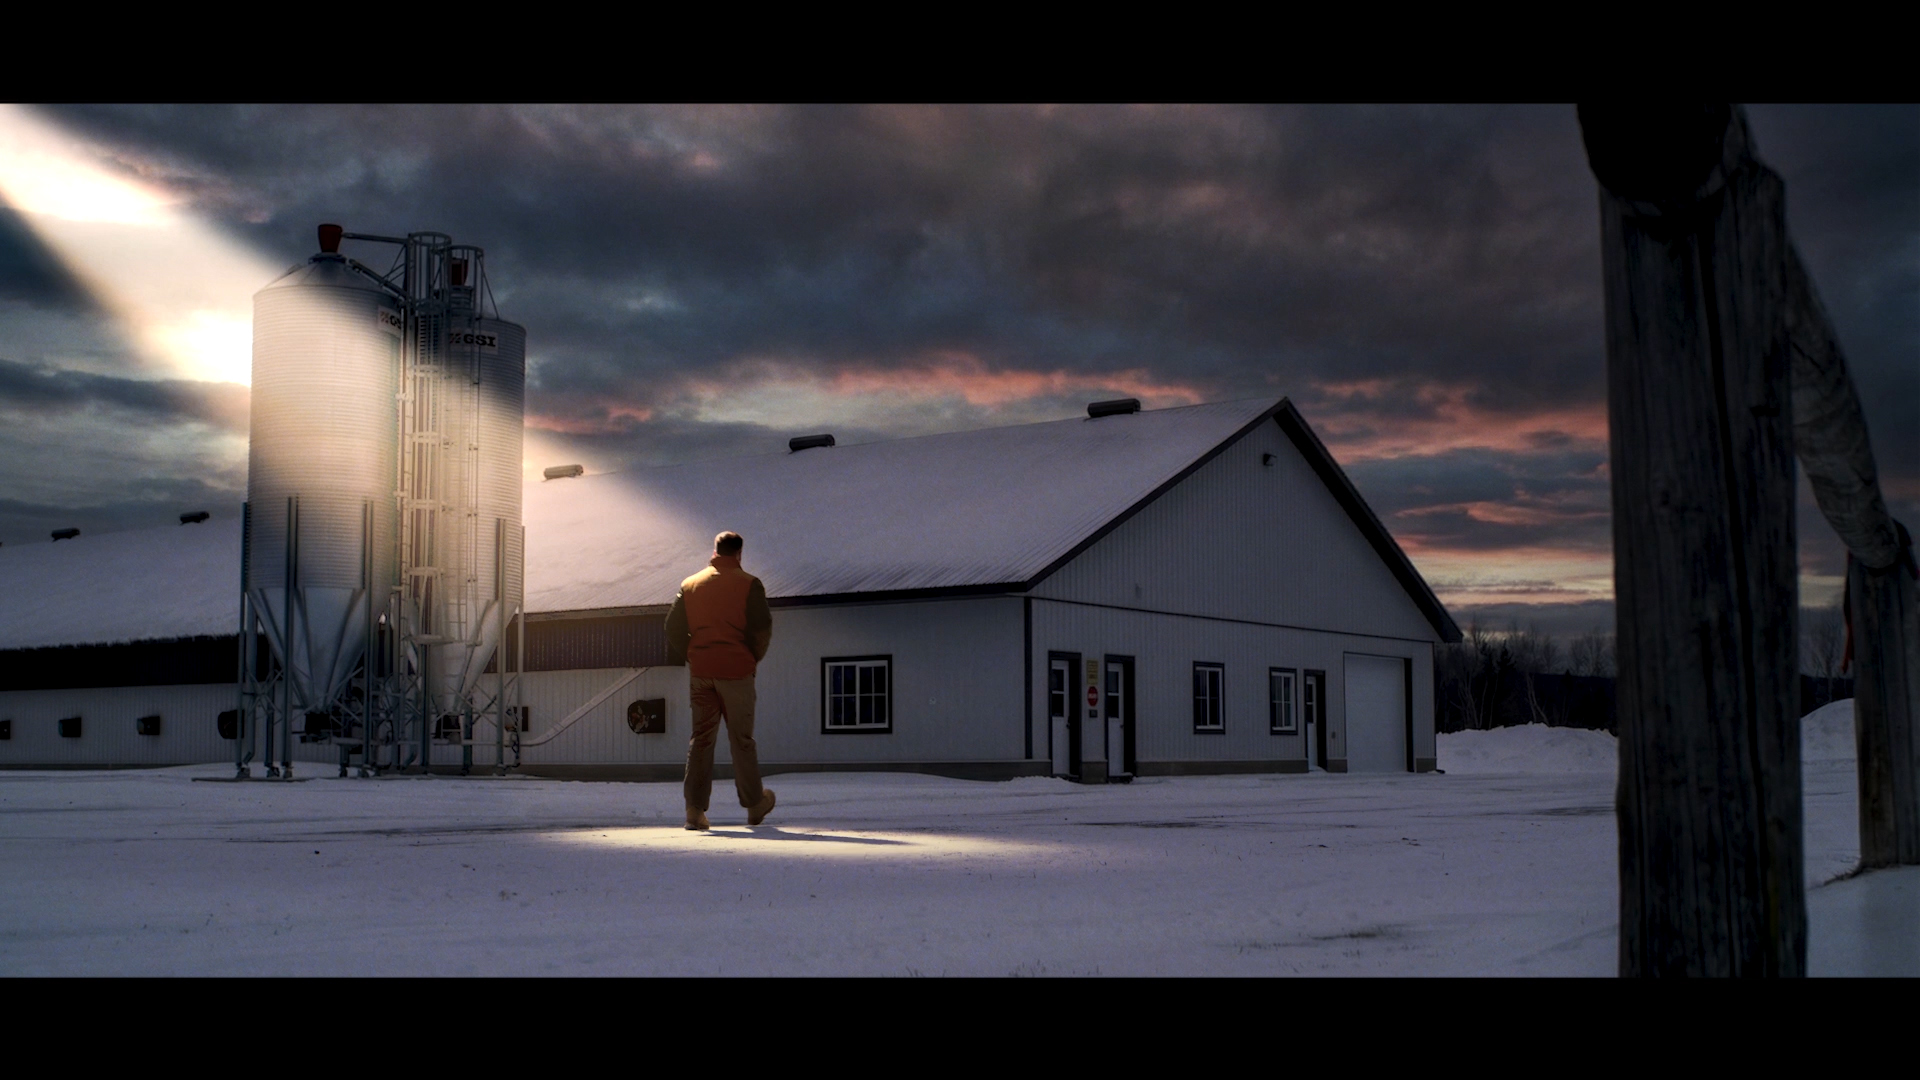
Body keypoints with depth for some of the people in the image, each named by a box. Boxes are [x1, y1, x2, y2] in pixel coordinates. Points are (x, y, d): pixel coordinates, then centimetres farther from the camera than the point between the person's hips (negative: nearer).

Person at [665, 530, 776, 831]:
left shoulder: (690, 584, 8)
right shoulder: (748, 584, -3)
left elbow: (673, 626, 7)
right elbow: (762, 628, -7)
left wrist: (692, 657, 15)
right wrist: (753, 659, 9)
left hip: (700, 671, 3)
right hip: (736, 670, -3)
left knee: (701, 737, 7)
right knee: (741, 738, 5)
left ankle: (695, 809, 0)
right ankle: (754, 805, 15)